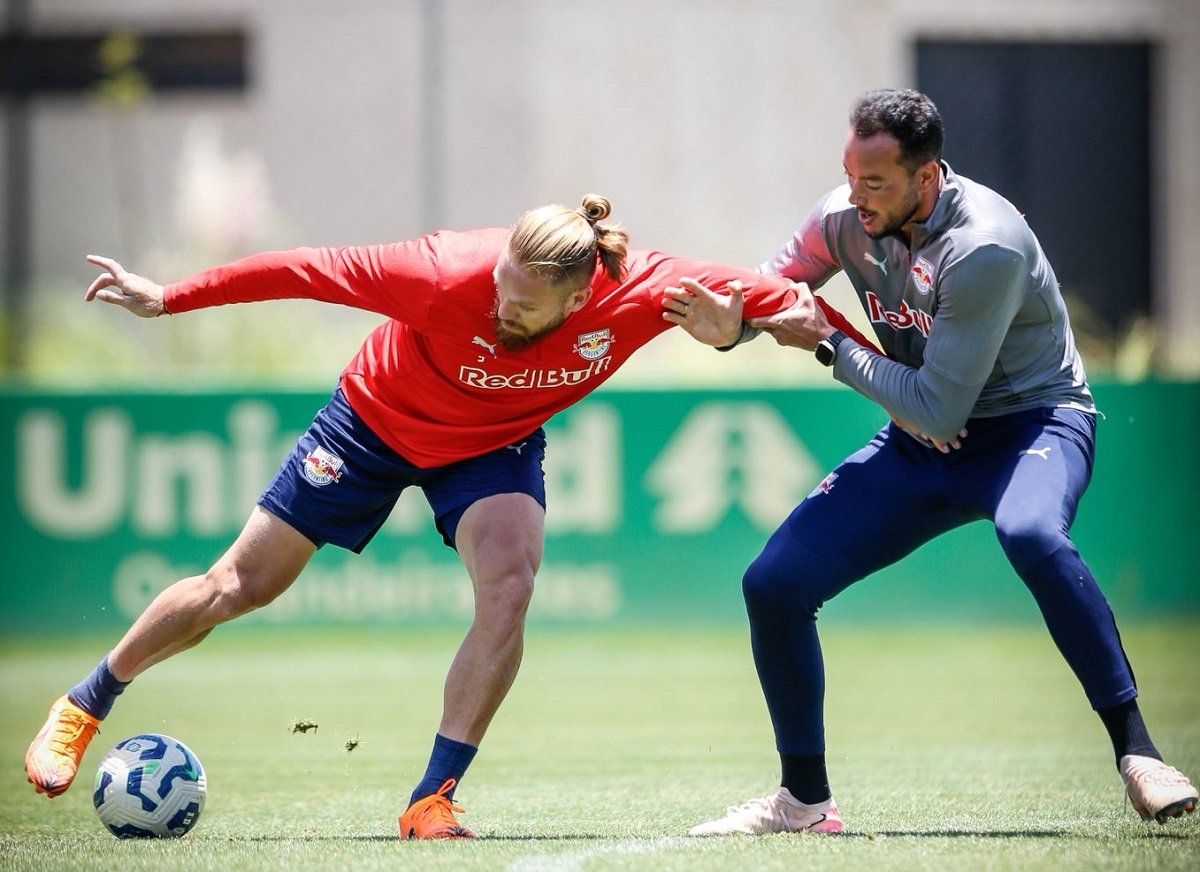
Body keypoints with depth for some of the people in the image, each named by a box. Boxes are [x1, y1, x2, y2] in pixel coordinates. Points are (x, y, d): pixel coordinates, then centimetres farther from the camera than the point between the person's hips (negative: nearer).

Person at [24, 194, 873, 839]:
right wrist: (167, 298, -26)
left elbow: (749, 290, -16)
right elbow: (310, 270, -31)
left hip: (496, 445, 2)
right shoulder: (450, 272, -40)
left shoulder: (641, 290, -33)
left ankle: (432, 800, -12)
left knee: (510, 589, -25)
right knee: (240, 585, 5)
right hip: (379, 418, -2)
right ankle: (84, 705, 27)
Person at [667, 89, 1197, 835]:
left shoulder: (984, 247, -28)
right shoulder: (844, 219, -7)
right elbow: (766, 295, 10)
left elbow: (938, 409, -27)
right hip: (919, 450, 7)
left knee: (1031, 534, -42)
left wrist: (829, 344, -20)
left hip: (1032, 424, -7)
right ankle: (805, 798, 13)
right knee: (773, 584, -5)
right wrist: (725, 320, -14)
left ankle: (1136, 751, -35)